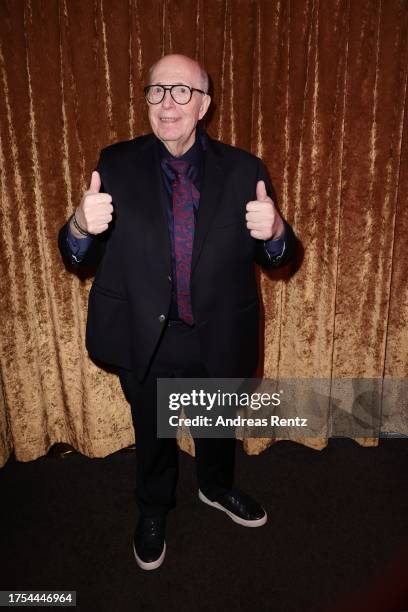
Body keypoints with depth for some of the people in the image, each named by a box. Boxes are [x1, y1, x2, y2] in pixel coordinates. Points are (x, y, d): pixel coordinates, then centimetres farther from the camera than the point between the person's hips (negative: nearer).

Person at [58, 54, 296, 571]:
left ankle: (216, 488, 59)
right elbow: (78, 257, -7)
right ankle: (153, 511, 53)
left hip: (219, 339, 1)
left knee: (218, 427, 25)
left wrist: (274, 232, -29)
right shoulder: (117, 164, -7)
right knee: (153, 434, 22)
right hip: (144, 339, 0)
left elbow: (275, 257, -5)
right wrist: (82, 226, -30)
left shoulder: (244, 170, -7)